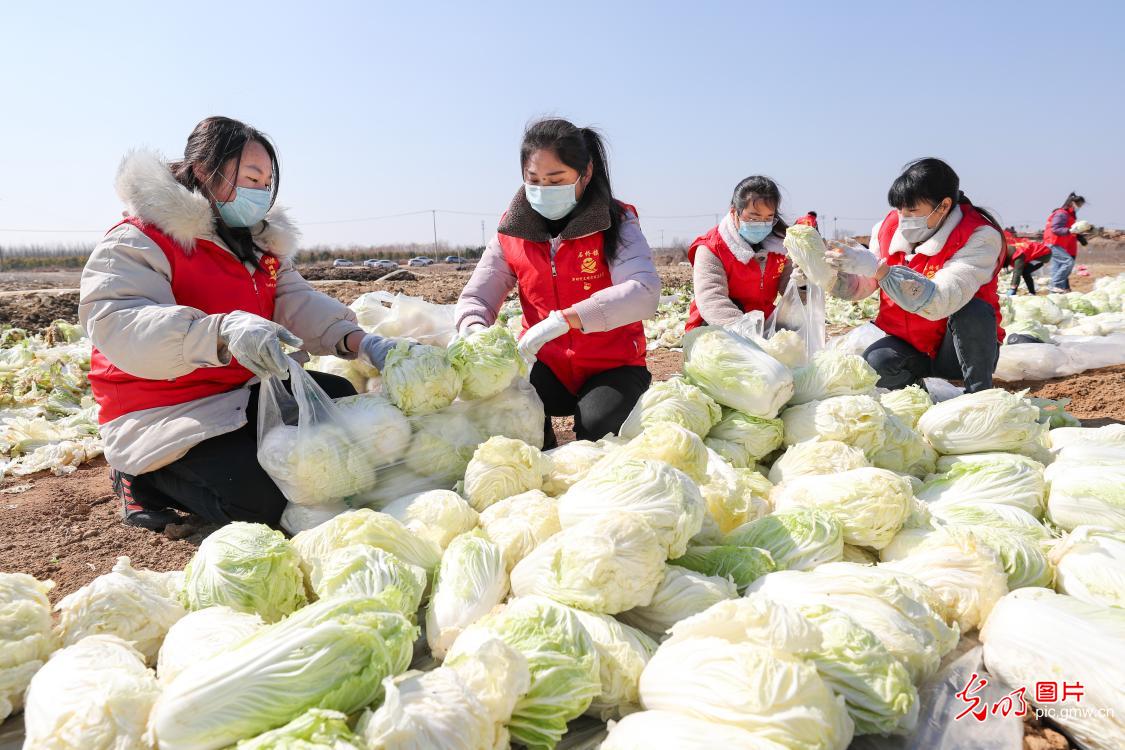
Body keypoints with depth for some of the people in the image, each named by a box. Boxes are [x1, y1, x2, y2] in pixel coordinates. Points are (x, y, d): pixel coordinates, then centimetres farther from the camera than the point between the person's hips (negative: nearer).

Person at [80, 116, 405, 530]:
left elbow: (298, 304, 1)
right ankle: (149, 477, 3)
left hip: (244, 390, 8)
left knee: (341, 399, -1)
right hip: (166, 416, -8)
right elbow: (117, 326, -31)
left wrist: (360, 341, -19)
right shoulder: (137, 242, -15)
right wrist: (224, 332, -49)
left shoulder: (260, 243, 10)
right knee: (268, 497, -22)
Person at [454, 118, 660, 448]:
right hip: (548, 366, 3)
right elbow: (475, 298, -1)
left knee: (596, 427, -31)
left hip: (612, 366, -2)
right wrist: (475, 330, -27)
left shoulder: (615, 223, -11)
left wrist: (563, 319, -40)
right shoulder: (512, 233, 0)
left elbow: (644, 292, -28)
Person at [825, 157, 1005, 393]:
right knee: (874, 363, -26)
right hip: (909, 345, 3)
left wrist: (877, 267, -43)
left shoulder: (979, 236, -22)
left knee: (973, 311, -33)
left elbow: (939, 302, -37)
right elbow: (863, 286, 2)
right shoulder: (889, 228, -5)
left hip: (957, 350, -3)